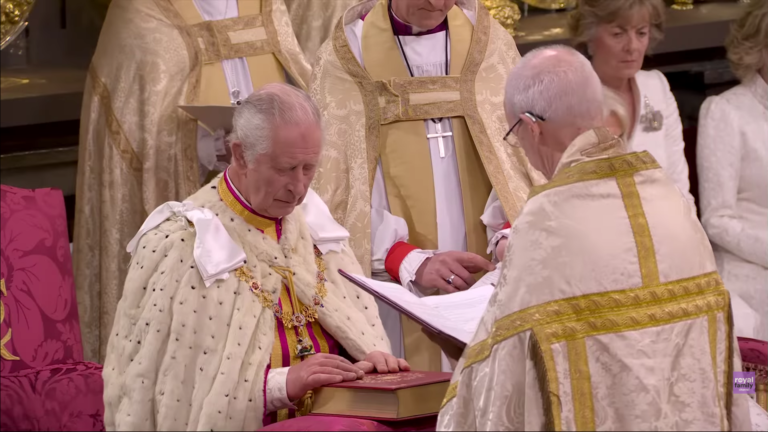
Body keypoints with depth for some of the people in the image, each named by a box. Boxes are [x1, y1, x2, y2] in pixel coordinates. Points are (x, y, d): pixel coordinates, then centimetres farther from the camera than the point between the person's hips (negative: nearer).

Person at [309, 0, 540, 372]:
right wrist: (412, 262, -19)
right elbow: (338, 193, -5)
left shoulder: (492, 44, 6)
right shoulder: (344, 57, 0)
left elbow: (526, 155, 2)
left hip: (489, 284, 2)